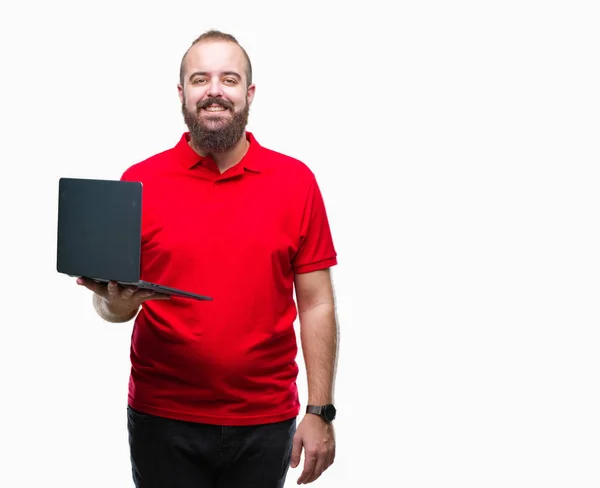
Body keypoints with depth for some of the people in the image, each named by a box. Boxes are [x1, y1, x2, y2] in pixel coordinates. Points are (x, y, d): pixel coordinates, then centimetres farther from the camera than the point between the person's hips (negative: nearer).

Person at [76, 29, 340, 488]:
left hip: (265, 422, 0)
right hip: (163, 420, 0)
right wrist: (116, 303, -19)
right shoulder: (139, 182, -1)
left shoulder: (296, 181, 0)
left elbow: (316, 304, 0)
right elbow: (110, 300, 4)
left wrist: (320, 412, -3)